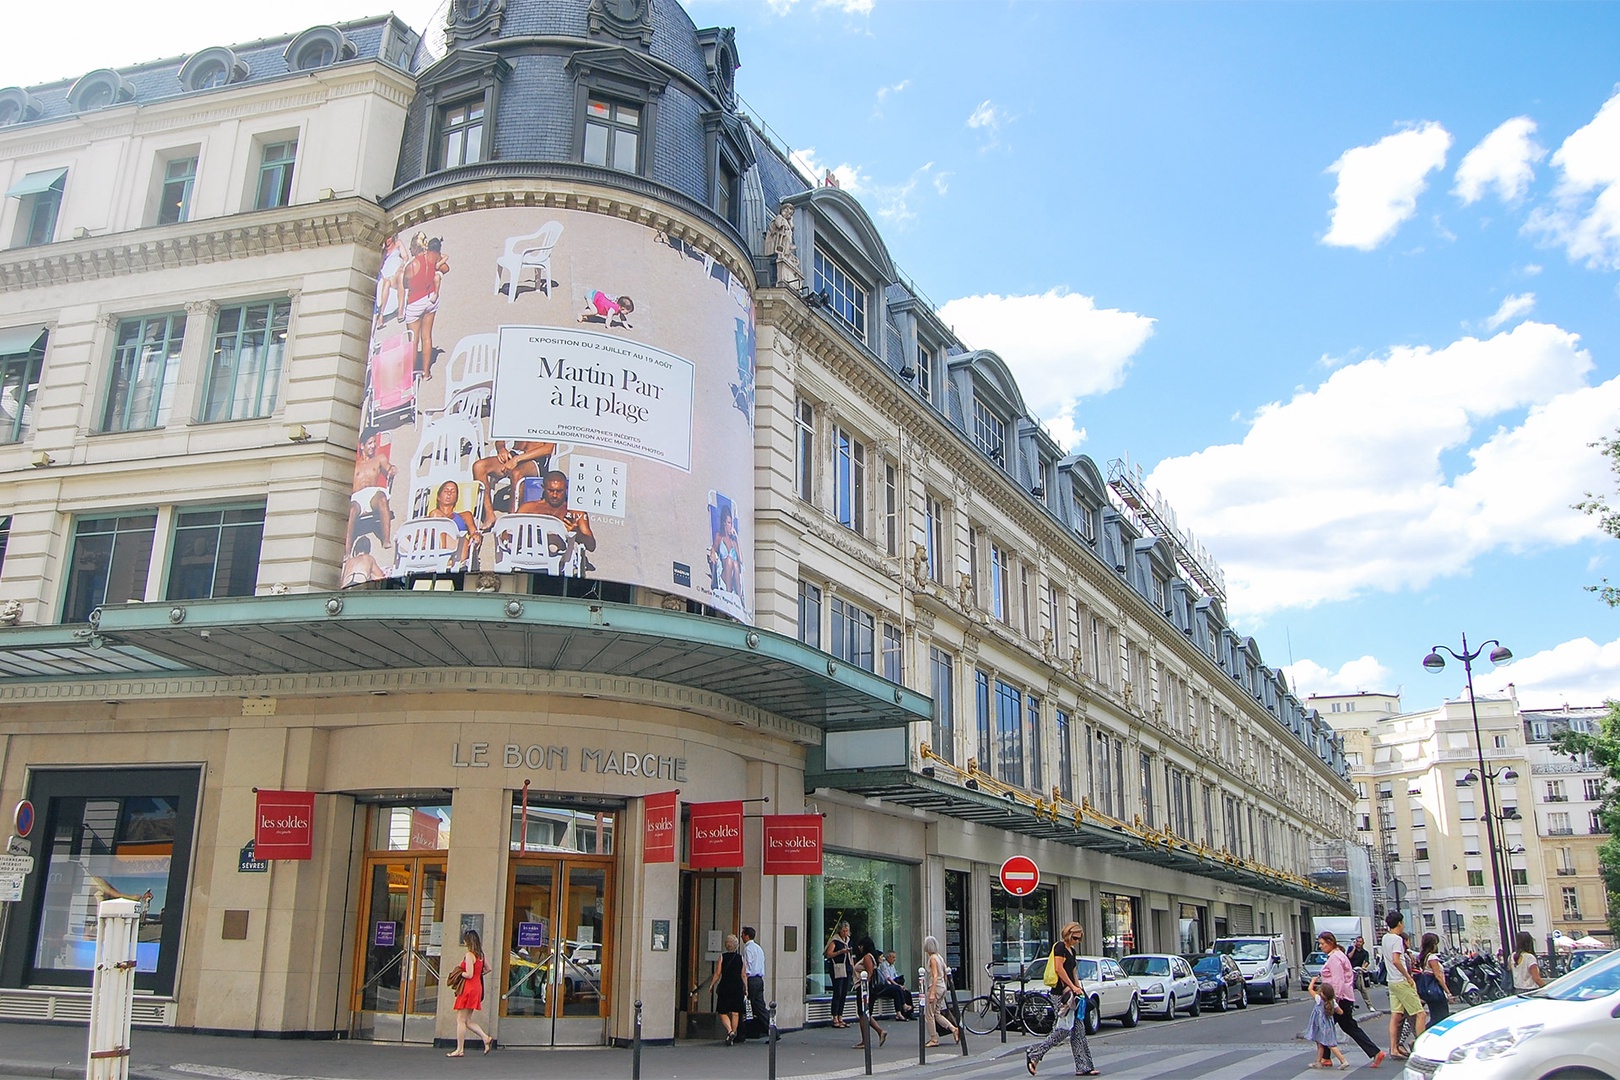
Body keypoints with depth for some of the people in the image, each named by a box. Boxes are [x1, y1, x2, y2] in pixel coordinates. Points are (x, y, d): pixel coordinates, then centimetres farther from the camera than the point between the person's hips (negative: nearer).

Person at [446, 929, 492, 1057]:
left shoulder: (469, 955, -15)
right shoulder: (480, 954, 10)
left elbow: (469, 975, -20)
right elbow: (488, 969, 19)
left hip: (469, 988, -9)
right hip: (477, 987, 9)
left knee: (461, 1020, -1)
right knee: (467, 1020, 13)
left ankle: (460, 1050, 2)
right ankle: (486, 1038, 2)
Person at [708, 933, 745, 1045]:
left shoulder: (722, 956, -4)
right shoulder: (741, 957, 2)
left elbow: (717, 974, -4)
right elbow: (743, 975, 2)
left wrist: (711, 985, 6)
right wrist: (746, 989, 10)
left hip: (724, 987, -2)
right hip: (737, 987, 2)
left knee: (723, 1013, 5)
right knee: (735, 1013, 11)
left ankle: (729, 1031, -16)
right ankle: (733, 1035, 12)